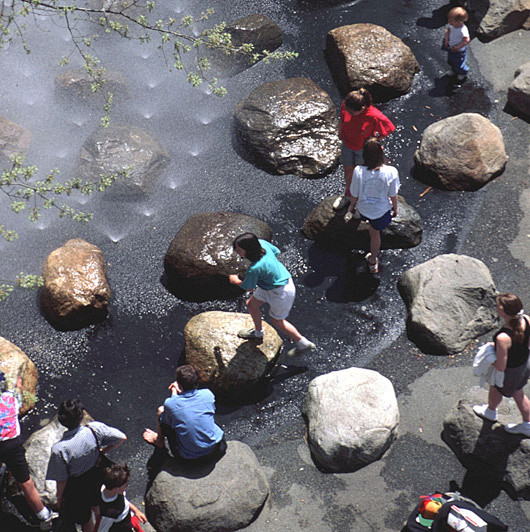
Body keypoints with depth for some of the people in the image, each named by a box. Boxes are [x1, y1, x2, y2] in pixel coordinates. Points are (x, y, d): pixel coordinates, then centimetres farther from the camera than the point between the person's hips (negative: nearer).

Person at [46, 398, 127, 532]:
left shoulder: (59, 450, -35)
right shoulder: (94, 429, -28)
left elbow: (61, 480, -21)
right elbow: (122, 438, -15)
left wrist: (59, 497, 0)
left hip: (77, 489, -4)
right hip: (97, 479, 4)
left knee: (85, 521, 25)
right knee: (96, 506, 37)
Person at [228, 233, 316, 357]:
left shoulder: (254, 269, -38)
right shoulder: (262, 243, -18)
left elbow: (248, 287, -18)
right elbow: (276, 251, 3)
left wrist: (235, 280, 2)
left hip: (280, 292, -9)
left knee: (277, 321, 16)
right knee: (251, 305, 22)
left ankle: (303, 343, 36)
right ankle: (258, 332, 50)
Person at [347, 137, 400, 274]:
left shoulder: (358, 171, -31)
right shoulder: (391, 172, -31)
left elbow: (355, 195, -14)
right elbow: (393, 196, -15)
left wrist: (352, 206, 9)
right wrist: (395, 208, 7)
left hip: (363, 209, 1)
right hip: (382, 211, -1)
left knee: (373, 230, 36)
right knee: (375, 232, 28)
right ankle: (373, 260, 49)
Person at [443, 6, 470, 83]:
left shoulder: (463, 30, -40)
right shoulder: (451, 25, -18)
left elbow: (466, 41, -32)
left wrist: (458, 47, -28)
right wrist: (446, 39, -4)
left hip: (459, 50, -7)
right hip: (451, 47, 7)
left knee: (459, 63, 14)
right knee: (450, 60, 28)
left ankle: (463, 73, 46)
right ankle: (454, 70, 58)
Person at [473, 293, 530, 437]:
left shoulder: (503, 338, -42)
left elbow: (500, 367, -31)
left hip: (510, 372, -6)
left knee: (495, 390, 29)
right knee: (518, 394, 32)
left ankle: (490, 411, 61)